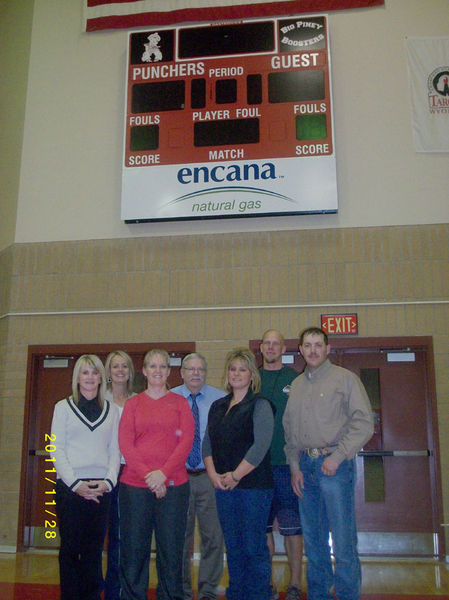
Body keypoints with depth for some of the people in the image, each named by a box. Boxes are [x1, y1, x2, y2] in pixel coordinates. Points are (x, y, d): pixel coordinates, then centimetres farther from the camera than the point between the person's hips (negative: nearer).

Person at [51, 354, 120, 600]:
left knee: (94, 547, 5)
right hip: (69, 486, -1)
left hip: (101, 486, 2)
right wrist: (75, 483, -9)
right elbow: (57, 450, 0)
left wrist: (108, 481, -6)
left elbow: (115, 451, 9)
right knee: (70, 545, 1)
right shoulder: (63, 407, 6)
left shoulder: (112, 410, 12)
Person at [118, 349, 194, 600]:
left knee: (171, 548, 2)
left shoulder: (180, 402, 8)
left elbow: (186, 442, 0)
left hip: (173, 484, 0)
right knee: (133, 548, 4)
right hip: (135, 484, 1)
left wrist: (163, 473, -12)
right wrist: (147, 475, -11)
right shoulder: (133, 403, 10)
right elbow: (125, 443, 1)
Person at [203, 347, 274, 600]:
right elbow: (207, 443, 12)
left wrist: (235, 476, -14)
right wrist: (213, 474, -3)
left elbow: (261, 446, -15)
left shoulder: (259, 405, -5)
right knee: (233, 546, 13)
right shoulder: (218, 406, 14)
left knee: (254, 546, 0)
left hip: (254, 485, -5)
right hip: (223, 486, 6)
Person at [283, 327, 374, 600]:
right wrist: (295, 466, 7)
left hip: (335, 465, -5)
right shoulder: (296, 385, 14)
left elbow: (364, 423, -9)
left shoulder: (345, 378, -3)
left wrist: (337, 456, -14)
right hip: (306, 466, 5)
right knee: (313, 539, 13)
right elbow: (289, 429, 16)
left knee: (343, 540, -3)